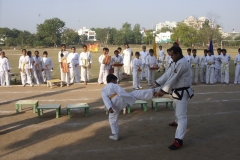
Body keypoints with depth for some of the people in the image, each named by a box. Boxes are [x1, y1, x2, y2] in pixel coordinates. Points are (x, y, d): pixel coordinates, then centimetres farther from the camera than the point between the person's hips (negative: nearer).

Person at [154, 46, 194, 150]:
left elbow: (173, 78, -27)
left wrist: (163, 90, -25)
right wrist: (157, 83, -1)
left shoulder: (182, 63, -25)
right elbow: (167, 74, 7)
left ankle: (178, 141, -16)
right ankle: (177, 122, 63)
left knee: (181, 115, -13)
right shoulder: (177, 62, 10)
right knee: (177, 108, 34)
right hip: (177, 91, 11)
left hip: (182, 92, -11)